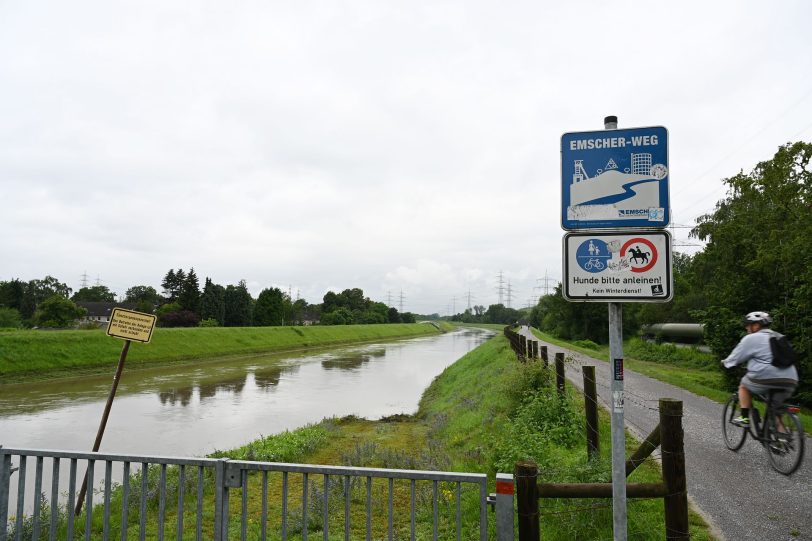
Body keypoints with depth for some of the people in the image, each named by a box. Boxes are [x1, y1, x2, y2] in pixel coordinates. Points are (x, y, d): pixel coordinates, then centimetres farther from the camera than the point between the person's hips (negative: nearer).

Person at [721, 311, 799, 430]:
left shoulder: (751, 339, 1)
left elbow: (736, 357, 6)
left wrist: (726, 362, 26)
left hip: (766, 379, -6)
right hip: (789, 382, 6)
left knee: (744, 385, 20)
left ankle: (744, 417, 14)